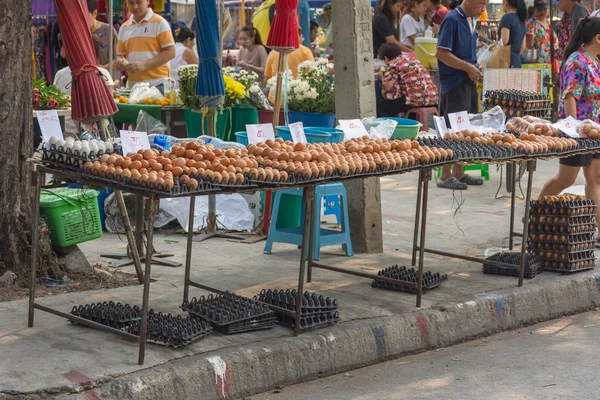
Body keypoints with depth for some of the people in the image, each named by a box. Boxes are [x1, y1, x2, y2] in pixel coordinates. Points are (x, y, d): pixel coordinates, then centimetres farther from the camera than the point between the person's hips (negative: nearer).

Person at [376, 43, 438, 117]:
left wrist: (382, 77, 11)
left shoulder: (393, 64, -3)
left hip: (416, 100, -8)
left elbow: (387, 87, -10)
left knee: (380, 105, 6)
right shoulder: (412, 58, 20)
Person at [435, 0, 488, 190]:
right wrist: (468, 67, -17)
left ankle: (458, 173, 20)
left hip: (468, 82, 9)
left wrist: (475, 69, 7)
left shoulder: (471, 21, 13)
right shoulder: (452, 20, -13)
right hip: (454, 84, -9)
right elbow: (441, 53, -18)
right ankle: (446, 176, 2)